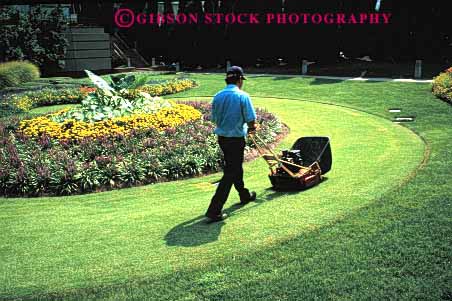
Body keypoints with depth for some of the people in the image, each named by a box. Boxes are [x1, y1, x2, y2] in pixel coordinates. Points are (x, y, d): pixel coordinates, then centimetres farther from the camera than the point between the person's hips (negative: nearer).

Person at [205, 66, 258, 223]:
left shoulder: (217, 96, 2)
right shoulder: (243, 96, -15)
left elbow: (215, 119, 8)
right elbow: (251, 121, -15)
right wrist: (251, 129, 7)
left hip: (222, 138, 7)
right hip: (236, 139, -7)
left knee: (236, 168, 25)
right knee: (230, 174, -2)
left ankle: (244, 195, 45)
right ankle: (214, 211, -6)